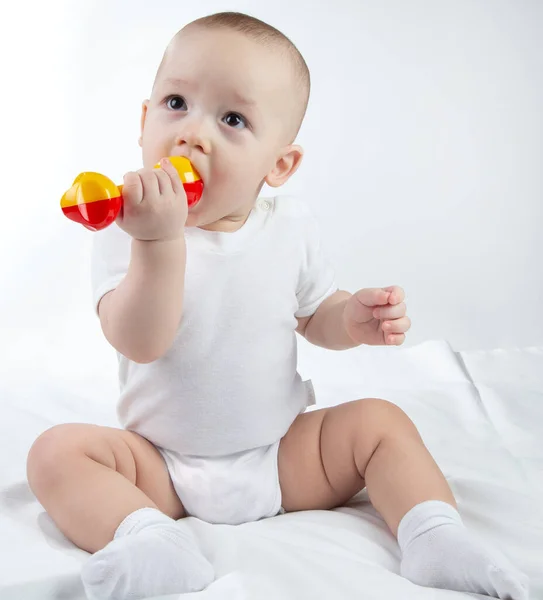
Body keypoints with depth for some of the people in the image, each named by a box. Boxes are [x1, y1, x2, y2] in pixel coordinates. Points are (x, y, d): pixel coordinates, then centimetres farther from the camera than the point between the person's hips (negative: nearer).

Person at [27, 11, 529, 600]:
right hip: (164, 468, -2)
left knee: (380, 421, -9)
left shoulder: (290, 226, -4)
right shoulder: (128, 229, -15)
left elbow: (313, 314, 11)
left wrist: (353, 318, -13)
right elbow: (141, 343, -30)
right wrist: (159, 241, -44)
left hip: (281, 454, 3)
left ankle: (434, 535, -11)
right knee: (57, 451, -21)